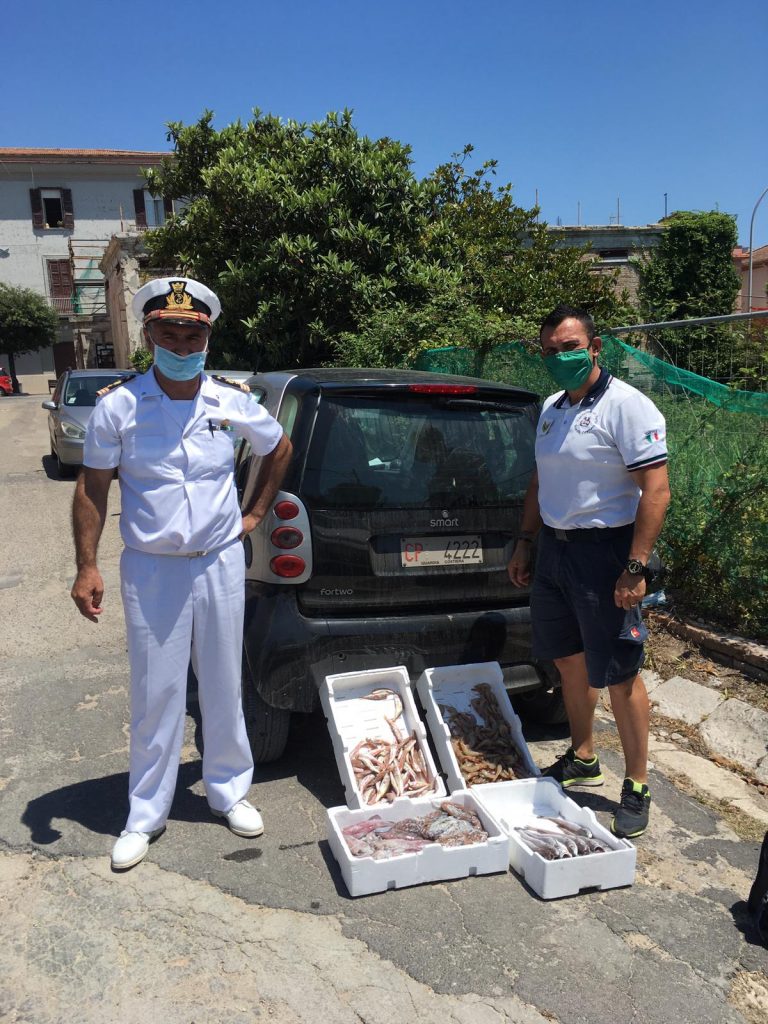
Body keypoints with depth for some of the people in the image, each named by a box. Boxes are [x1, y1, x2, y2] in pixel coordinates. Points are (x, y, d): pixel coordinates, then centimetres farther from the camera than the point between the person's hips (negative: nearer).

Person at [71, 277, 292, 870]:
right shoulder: (118, 405, -7)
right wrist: (87, 566, -6)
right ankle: (146, 814, 24)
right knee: (156, 695, 6)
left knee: (224, 687, 12)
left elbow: (280, 449, 15)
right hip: (150, 570, -1)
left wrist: (255, 514, 10)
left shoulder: (233, 402, -3)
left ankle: (230, 790, 32)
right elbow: (92, 489, -1)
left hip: (221, 563, 2)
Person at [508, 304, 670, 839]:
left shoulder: (627, 406, -13)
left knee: (619, 675, -1)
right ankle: (582, 759, 35)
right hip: (553, 549, 8)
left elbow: (656, 491, -18)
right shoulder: (551, 409, 12)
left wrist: (636, 568, -23)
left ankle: (637, 788, 15)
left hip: (604, 552, -8)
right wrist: (525, 543, 17)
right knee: (569, 660, 17)